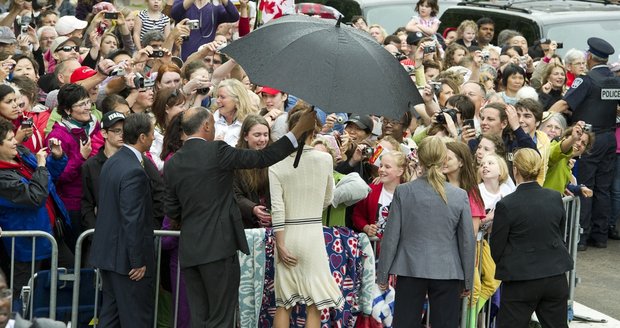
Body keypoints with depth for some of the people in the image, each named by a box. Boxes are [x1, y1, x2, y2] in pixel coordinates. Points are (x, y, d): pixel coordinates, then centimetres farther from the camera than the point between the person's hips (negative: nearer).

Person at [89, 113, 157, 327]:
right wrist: (138, 261, -19)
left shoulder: (112, 162, 10)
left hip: (108, 252, 10)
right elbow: (133, 220, -23)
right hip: (126, 256, -10)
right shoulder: (134, 171, -21)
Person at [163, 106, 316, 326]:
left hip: (188, 250, 6)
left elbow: (171, 212, 11)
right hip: (218, 246, -6)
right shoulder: (216, 151, -9)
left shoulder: (171, 164, 7)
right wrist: (299, 129, -2)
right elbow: (263, 158, -8)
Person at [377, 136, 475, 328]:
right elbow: (467, 242, 1)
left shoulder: (403, 192, -5)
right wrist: (467, 281, 11)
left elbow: (391, 236, -2)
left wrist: (383, 274, 7)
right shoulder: (459, 196, -4)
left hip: (410, 270, 0)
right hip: (447, 272, 0)